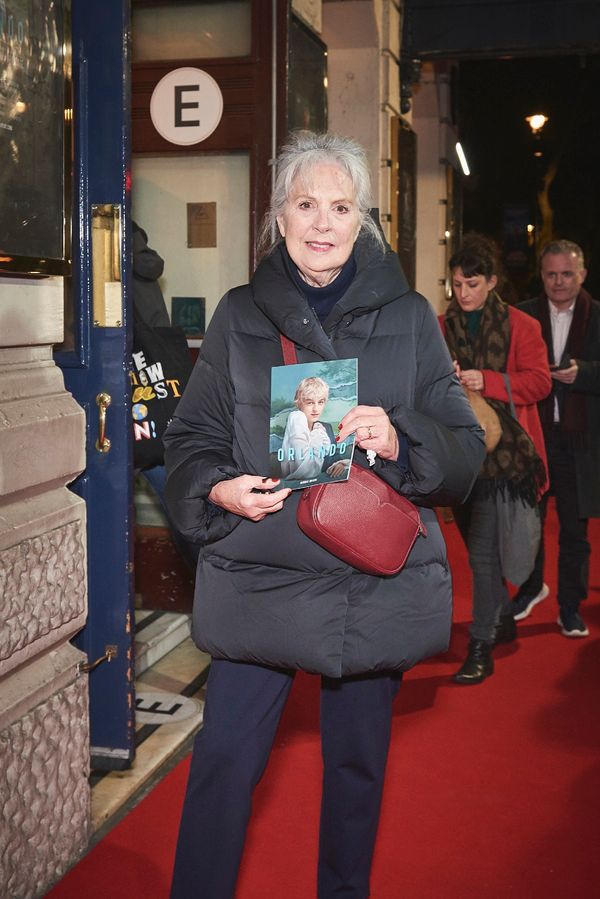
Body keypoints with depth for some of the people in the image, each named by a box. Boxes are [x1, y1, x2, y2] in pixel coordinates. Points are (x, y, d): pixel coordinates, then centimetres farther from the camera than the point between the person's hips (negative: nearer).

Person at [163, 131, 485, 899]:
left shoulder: (408, 318, 4)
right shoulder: (240, 315, 5)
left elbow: (465, 449, 3)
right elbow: (190, 438, 7)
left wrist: (401, 442, -17)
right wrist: (216, 490, -15)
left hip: (376, 582, 1)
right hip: (258, 578, 0)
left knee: (358, 763, 14)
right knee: (224, 758, 0)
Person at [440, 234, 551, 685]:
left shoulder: (520, 326, -1)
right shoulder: (441, 327, 10)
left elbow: (539, 381, -7)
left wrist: (487, 381, -20)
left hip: (502, 449, -5)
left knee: (483, 549, -10)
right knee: (477, 542, 16)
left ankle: (481, 649, -4)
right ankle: (504, 618, 37)